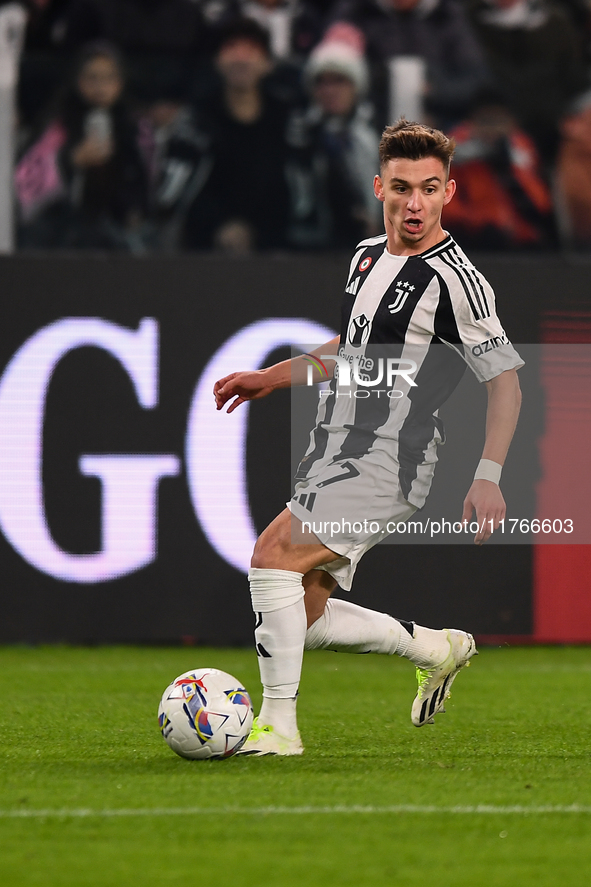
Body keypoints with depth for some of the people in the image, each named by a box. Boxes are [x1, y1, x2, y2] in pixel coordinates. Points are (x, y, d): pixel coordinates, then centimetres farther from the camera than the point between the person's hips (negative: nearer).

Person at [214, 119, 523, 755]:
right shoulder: (367, 256, 12)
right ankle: (436, 649, 26)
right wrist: (272, 377, 26)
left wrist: (488, 476, -22)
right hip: (333, 457, 8)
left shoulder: (454, 279, -13)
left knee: (273, 554, -23)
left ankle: (277, 725, -17)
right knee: (302, 619, 6)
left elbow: (504, 379, -13)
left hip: (386, 464, -8)